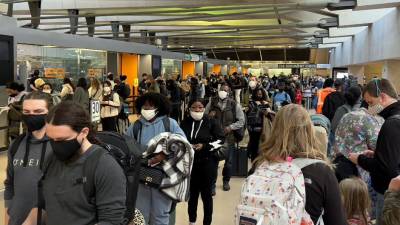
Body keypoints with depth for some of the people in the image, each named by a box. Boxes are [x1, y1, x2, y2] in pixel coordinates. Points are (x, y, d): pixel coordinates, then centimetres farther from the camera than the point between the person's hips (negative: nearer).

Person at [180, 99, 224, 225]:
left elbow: (220, 139, -5)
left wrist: (204, 146, -15)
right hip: (190, 162, 2)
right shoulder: (185, 123, 0)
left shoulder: (211, 122, -6)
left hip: (208, 162, -2)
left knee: (206, 194, 4)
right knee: (192, 192, 15)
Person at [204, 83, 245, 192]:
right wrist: (209, 116, -12)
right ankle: (212, 185, 13)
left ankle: (226, 181, 37)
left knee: (228, 162, 14)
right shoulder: (212, 102, 2)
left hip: (229, 137, 0)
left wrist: (231, 127, -14)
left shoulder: (235, 105, -4)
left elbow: (241, 121, -1)